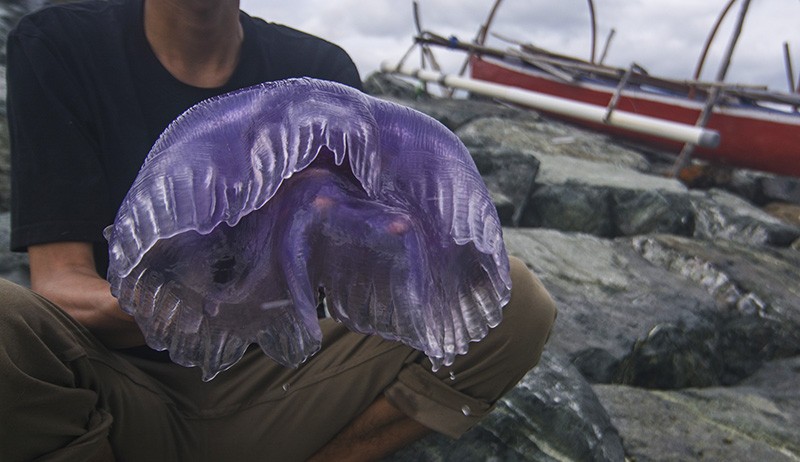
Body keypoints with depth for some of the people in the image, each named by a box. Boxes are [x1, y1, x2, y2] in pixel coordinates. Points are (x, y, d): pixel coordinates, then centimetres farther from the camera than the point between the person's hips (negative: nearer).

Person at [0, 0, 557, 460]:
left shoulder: (319, 69, 3)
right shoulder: (57, 47, -3)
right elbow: (59, 283, -10)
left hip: (272, 389, 2)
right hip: (117, 393, 0)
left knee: (511, 299, -16)